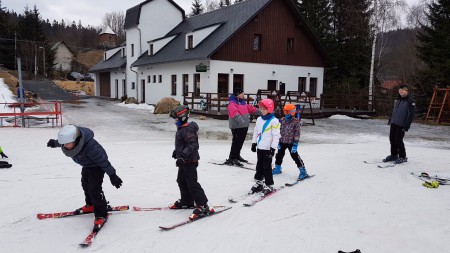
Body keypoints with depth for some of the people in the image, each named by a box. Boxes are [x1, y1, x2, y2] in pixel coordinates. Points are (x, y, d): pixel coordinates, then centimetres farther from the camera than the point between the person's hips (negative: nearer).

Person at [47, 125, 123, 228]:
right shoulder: (68, 140, -23)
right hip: (87, 165, 9)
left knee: (94, 189, -16)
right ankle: (91, 205, 46)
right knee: (85, 184, 25)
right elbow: (61, 142, 6)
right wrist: (54, 142, 26)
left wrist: (112, 175, -28)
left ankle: (101, 215, -5)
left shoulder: (90, 146, -45)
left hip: (97, 166, -9)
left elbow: (103, 161, -35)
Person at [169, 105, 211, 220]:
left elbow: (193, 145, -32)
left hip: (189, 161, -11)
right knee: (181, 181, 20)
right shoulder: (181, 129, 12)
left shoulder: (187, 130, -22)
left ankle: (203, 206, -5)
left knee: (192, 183, -9)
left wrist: (183, 155, -41)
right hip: (184, 161, 11)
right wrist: (176, 151, 37)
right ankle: (186, 202, 36)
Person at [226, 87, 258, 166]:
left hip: (244, 125, 9)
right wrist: (239, 118, -45)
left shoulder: (242, 102, 17)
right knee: (236, 141, -9)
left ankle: (237, 155, 30)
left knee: (241, 141, 15)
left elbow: (250, 108, 27)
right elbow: (234, 112, -29)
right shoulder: (232, 103, -11)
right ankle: (232, 158, -3)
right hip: (236, 126, -9)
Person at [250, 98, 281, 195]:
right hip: (259, 147, 7)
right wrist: (254, 143, 17)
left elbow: (276, 136, -14)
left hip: (268, 148, -7)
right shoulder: (259, 119, 9)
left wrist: (273, 148, -17)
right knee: (259, 166, 15)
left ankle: (269, 185, 10)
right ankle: (258, 183, 27)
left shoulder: (274, 121, -13)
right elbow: (256, 132, 18)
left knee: (267, 167, -1)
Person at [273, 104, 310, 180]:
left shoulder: (296, 122, -13)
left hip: (291, 143, -5)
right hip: (282, 142, 5)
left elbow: (297, 134, -13)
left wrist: (295, 145, -16)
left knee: (295, 156, -5)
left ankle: (303, 171, 4)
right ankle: (277, 168, 36)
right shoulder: (282, 120, 2)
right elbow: (279, 131, 9)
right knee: (279, 155, 16)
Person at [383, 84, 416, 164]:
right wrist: (390, 120, 20)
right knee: (392, 139, 10)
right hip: (394, 123, 7)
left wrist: (406, 126, -18)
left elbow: (411, 114, -15)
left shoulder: (410, 101, -11)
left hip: (401, 125, -7)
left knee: (398, 140, -7)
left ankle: (403, 157, 9)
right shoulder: (397, 99, 13)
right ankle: (393, 155, 24)